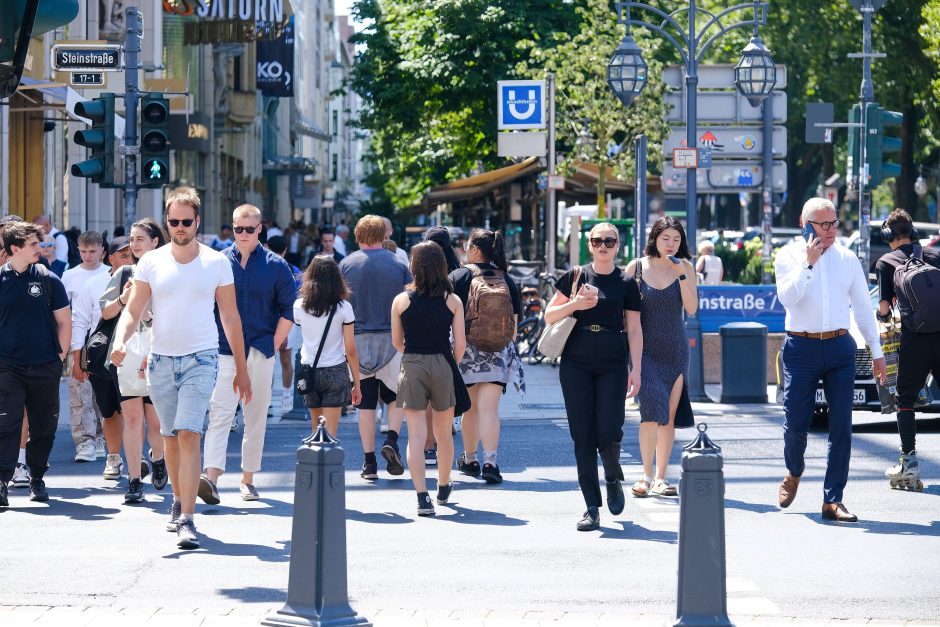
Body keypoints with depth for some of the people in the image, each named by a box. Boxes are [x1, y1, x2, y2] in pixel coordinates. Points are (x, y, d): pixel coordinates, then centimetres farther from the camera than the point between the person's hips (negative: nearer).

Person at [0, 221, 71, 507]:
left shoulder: (48, 280, 4)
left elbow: (64, 322, 10)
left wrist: (60, 356, 4)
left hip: (45, 368, 2)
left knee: (44, 426, 8)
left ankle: (37, 478, 21)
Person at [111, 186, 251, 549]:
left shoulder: (216, 263, 1)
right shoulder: (151, 263, 3)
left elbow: (231, 318, 7)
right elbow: (133, 311, 2)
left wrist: (241, 369, 8)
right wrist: (120, 341, -20)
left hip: (201, 359, -3)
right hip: (160, 360, 3)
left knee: (189, 435, -15)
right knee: (170, 436, 13)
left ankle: (187, 520, -17)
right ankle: (179, 500, 33)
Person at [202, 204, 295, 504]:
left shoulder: (276, 265, 3)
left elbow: (289, 310, 7)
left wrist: (274, 345, 0)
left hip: (261, 353, 1)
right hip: (224, 352, -1)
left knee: (256, 418, 7)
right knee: (219, 413, -14)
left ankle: (248, 479, 16)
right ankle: (212, 477, -25)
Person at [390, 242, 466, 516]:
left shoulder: (401, 300, -2)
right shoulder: (452, 301, -2)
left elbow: (397, 342, 6)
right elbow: (460, 344, -2)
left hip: (412, 367, -1)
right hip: (442, 365, 1)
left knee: (416, 436, -2)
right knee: (444, 434, 18)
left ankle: (423, 498, -12)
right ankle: (443, 489, 35)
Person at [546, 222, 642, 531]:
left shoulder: (626, 283, 5)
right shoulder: (575, 276, 6)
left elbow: (634, 329, 5)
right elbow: (549, 316, 7)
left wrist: (636, 369, -2)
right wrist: (575, 304, -11)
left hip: (612, 366, -1)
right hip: (576, 364, 1)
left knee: (609, 432, -10)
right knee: (582, 435, -1)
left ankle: (614, 479, 23)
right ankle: (592, 508, 5)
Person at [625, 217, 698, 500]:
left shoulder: (685, 268, 5)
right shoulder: (636, 268, 0)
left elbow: (691, 308, -5)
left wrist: (682, 274, -14)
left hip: (675, 351, 3)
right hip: (645, 350, -3)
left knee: (670, 417, 4)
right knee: (652, 412, -17)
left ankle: (660, 477, 13)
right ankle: (646, 475, -6)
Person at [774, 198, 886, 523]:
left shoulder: (847, 259, 8)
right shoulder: (789, 256, 1)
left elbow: (863, 307, 13)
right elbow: (787, 298, -14)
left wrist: (876, 352, 14)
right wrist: (808, 262, -17)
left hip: (840, 348, 2)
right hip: (801, 347, -2)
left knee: (841, 426, -3)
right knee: (796, 422, -2)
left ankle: (832, 500, 2)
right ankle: (794, 472, 31)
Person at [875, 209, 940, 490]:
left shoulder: (886, 262, 3)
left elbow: (884, 306, 0)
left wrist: (883, 315, 20)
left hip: (914, 340, -3)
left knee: (905, 398, 9)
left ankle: (909, 462, -1)